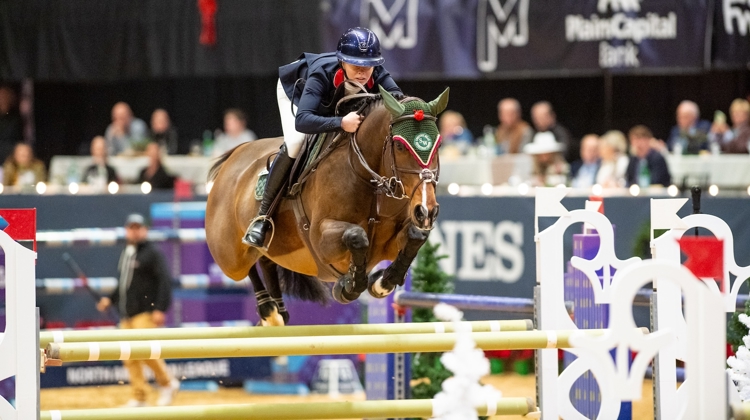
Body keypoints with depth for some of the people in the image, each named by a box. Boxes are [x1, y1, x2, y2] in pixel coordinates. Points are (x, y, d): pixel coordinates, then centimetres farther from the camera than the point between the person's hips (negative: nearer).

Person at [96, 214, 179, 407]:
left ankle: (167, 383, 0)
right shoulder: (125, 254, 19)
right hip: (126, 314, 8)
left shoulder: (153, 253, -4)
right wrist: (110, 299, 14)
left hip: (146, 311, -8)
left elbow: (164, 281, -11)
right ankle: (139, 398, 7)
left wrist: (160, 309, -19)